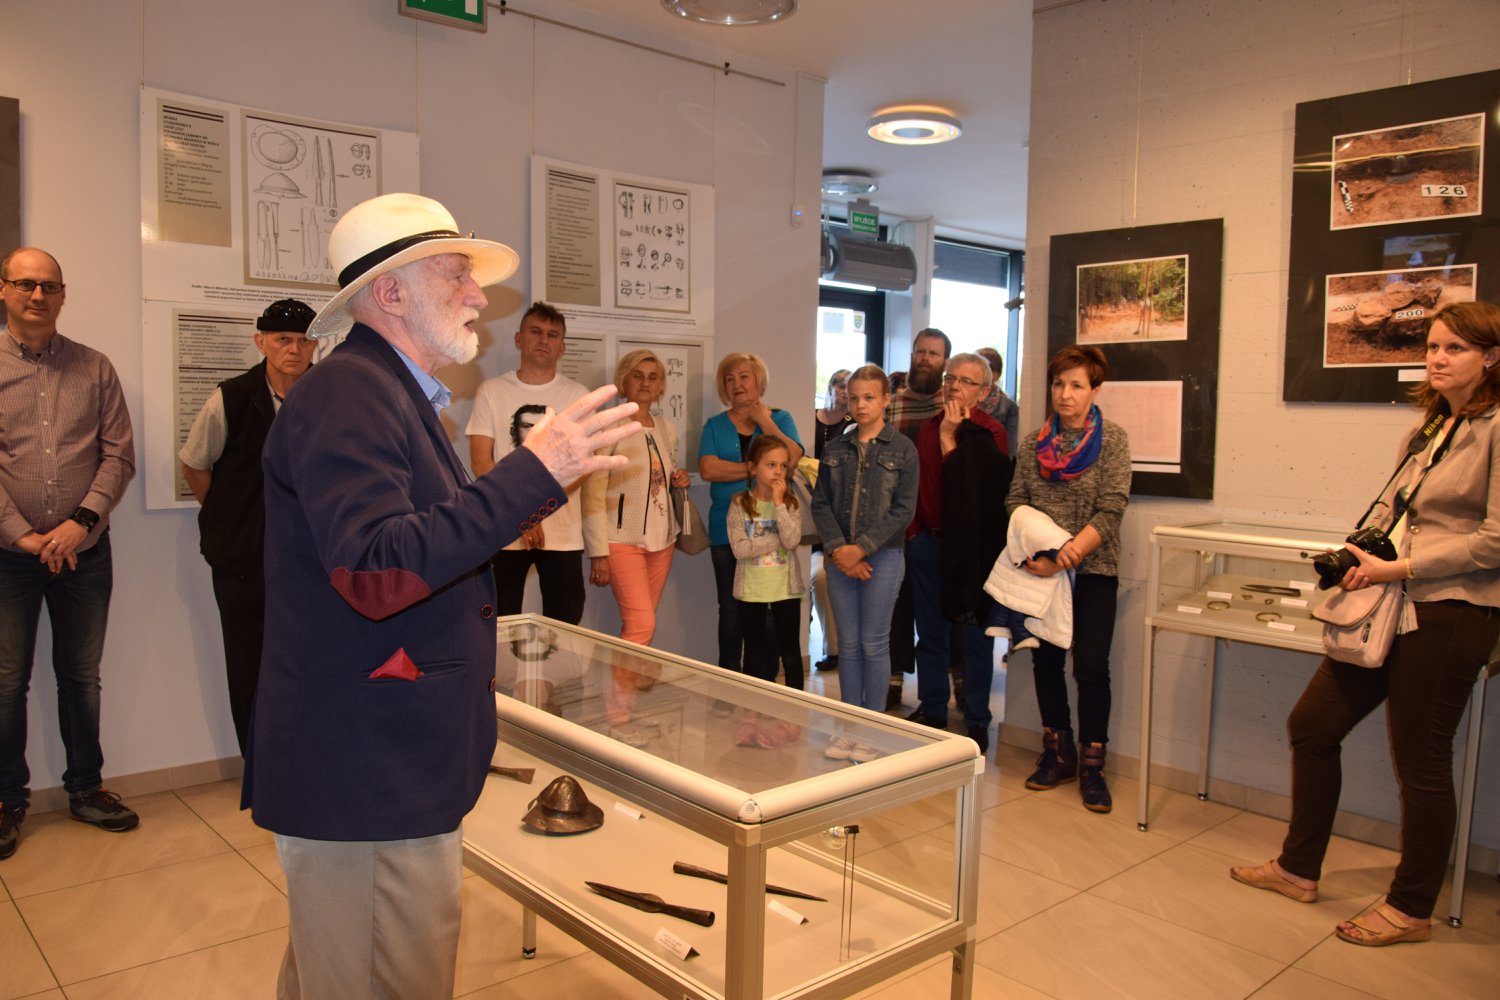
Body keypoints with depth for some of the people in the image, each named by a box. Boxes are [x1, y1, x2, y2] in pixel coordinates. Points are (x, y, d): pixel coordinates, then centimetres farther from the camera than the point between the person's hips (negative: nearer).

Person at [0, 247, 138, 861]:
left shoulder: (95, 369, 5)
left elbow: (119, 455, 1)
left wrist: (82, 522, -11)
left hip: (84, 549, 2)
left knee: (82, 675, 11)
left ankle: (86, 789, 24)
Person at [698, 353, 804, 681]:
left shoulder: (780, 418, 8)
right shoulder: (715, 426, 9)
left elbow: (792, 458, -11)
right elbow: (708, 469, -8)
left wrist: (764, 420, -6)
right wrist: (756, 468, -13)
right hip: (727, 532, 1)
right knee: (731, 610, 6)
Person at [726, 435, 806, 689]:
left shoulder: (791, 503, 0)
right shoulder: (739, 504, -5)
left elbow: (791, 540, -17)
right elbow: (739, 549, -15)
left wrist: (778, 503, -17)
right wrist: (777, 540, -15)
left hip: (786, 587, 1)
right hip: (751, 589, -1)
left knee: (791, 652, 9)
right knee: (754, 654, 12)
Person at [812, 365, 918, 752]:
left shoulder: (902, 449, -1)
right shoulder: (835, 449, 10)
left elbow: (903, 510, -8)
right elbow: (821, 503, 6)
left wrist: (861, 549, -14)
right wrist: (838, 548, -9)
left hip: (883, 557, -3)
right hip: (839, 557, 4)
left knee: (874, 643, 1)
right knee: (848, 642, 8)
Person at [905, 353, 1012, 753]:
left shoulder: (989, 432, -7)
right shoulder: (928, 428, 11)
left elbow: (970, 487, -18)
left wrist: (949, 439, -15)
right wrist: (913, 532, 10)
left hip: (969, 546, -5)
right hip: (928, 541, 6)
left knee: (974, 637, 5)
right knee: (930, 634, 13)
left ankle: (976, 722, 16)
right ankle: (931, 712, 26)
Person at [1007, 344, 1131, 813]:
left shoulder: (1112, 439, -3)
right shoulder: (1032, 444, 7)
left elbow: (1111, 510, -11)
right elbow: (1015, 502, 3)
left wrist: (1071, 552, -21)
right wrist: (1030, 553, -13)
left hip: (1092, 569, -3)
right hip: (1041, 570, 3)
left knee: (1091, 666, -4)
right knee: (1046, 660, 9)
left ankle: (1092, 766, 10)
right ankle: (1057, 754, 25)